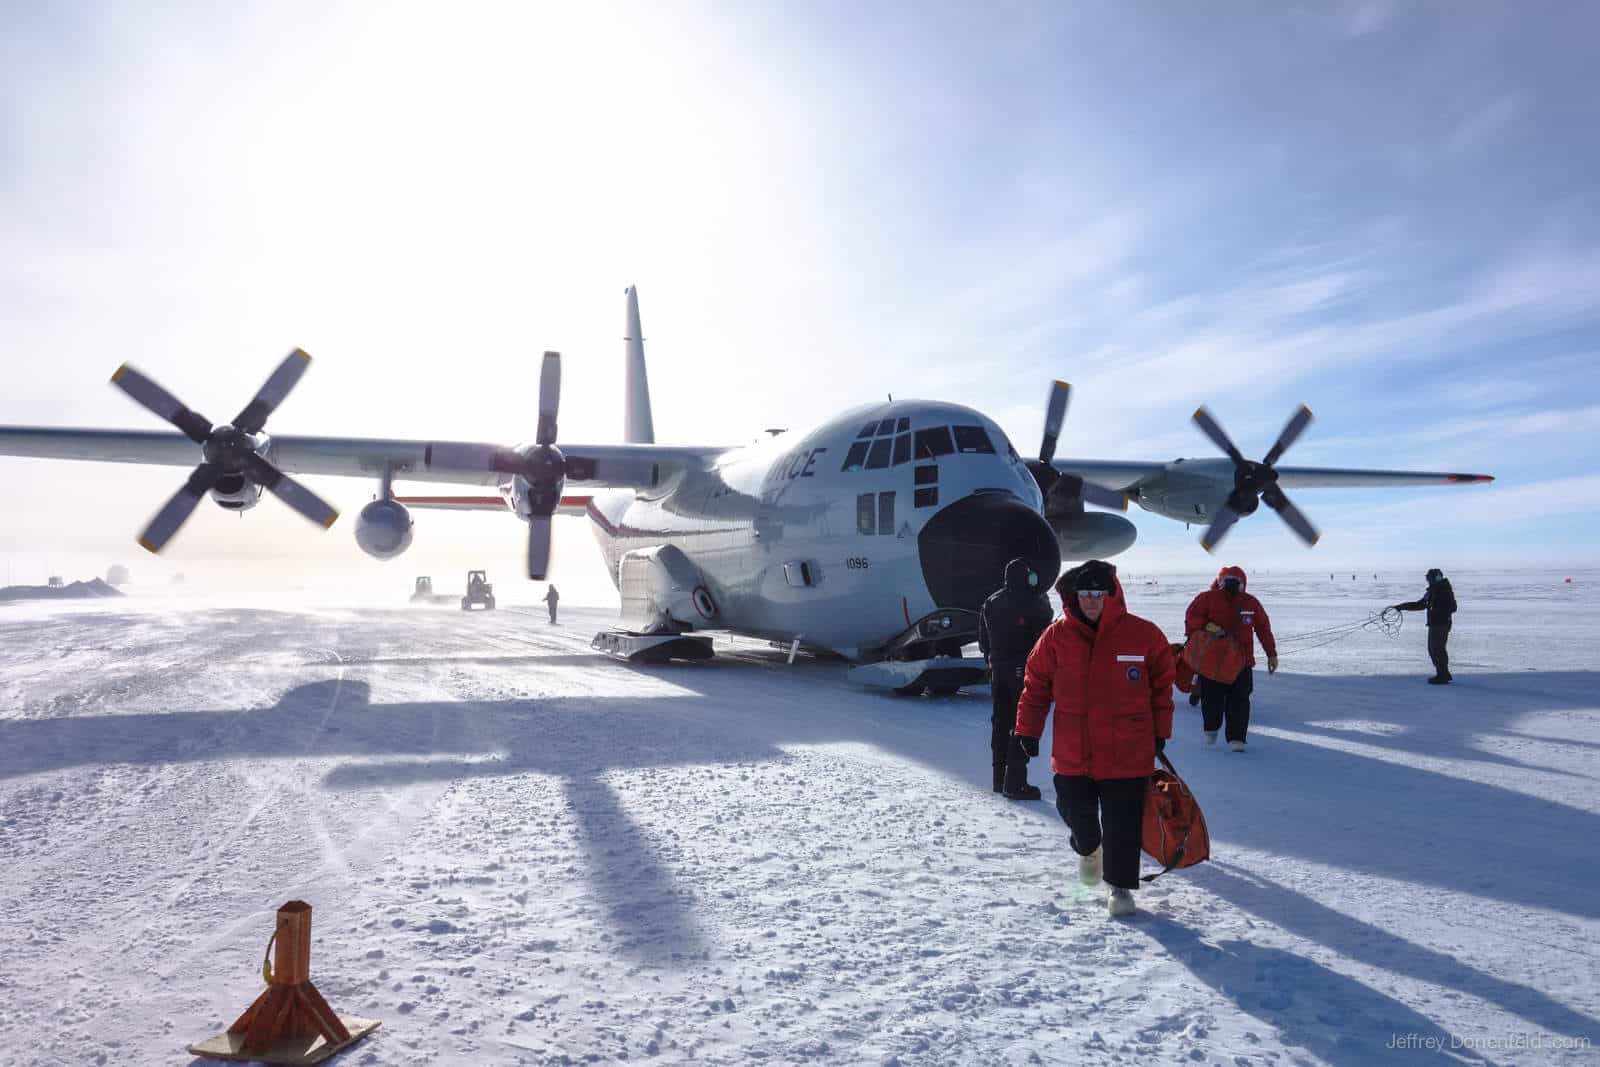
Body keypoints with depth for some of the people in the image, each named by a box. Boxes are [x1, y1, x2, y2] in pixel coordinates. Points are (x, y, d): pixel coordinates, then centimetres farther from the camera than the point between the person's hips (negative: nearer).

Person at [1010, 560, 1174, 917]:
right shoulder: (1057, 636, -2)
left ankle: (1120, 885, 23)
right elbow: (1036, 686, 5)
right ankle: (1088, 848, 46)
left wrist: (1160, 733, 8)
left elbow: (1162, 685, 6)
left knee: (1122, 824, 4)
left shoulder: (1144, 634, -5)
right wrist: (1026, 732, 4)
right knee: (1076, 811, 13)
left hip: (1127, 753, -1)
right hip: (1072, 752, 2)